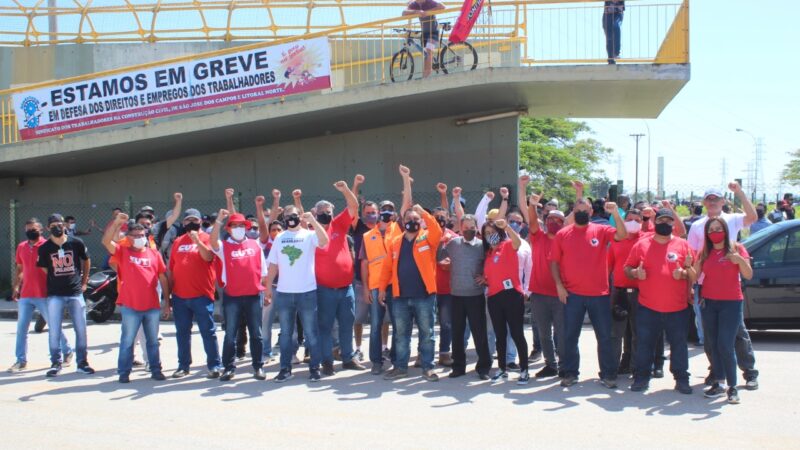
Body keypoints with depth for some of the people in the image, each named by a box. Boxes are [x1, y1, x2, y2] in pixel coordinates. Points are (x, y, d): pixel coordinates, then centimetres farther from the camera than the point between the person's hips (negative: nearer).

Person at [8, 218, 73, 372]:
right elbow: (20, 269, 18)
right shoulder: (21, 247, 10)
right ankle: (21, 361, 12)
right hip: (25, 295, 5)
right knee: (21, 329, 5)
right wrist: (16, 287, 10)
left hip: (44, 295, -5)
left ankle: (67, 352, 20)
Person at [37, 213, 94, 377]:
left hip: (76, 292, 1)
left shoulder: (76, 243, -1)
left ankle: (82, 362, 16)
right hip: (55, 295, 0)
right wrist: (54, 283, 4)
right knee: (54, 331, 1)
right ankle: (56, 362, 15)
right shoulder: (44, 248, -1)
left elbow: (86, 261, 14)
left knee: (81, 329, 5)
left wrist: (84, 281, 15)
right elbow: (44, 270, 7)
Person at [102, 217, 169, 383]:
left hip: (152, 306, 2)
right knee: (127, 341, 5)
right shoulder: (123, 251, 3)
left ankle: (156, 370, 22)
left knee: (153, 341, 12)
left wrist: (167, 302, 7)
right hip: (130, 306, -2)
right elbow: (106, 241, -14)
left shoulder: (154, 253, 7)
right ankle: (124, 372, 14)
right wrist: (116, 223, -23)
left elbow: (163, 278, 9)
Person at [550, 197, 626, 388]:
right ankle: (570, 373, 18)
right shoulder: (562, 234, 3)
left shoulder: (601, 231, 2)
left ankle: (608, 374, 16)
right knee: (570, 336, 7)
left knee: (604, 336, 6)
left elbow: (622, 235, -14)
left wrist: (615, 213, -25)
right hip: (572, 294, 0)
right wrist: (559, 285, -5)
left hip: (599, 294, 0)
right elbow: (554, 261, 3)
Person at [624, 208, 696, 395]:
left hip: (678, 308, 0)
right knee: (644, 344, 6)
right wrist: (636, 273, -12)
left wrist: (685, 272, -14)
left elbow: (695, 275, 6)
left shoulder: (683, 245, 5)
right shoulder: (641, 244, 5)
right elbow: (627, 269, 9)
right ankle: (641, 378, 17)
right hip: (647, 308, 0)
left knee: (679, 345, 7)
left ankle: (682, 379, 19)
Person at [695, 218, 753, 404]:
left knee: (726, 345, -11)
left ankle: (732, 387, -3)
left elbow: (748, 275, -8)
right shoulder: (704, 253, 8)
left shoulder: (737, 248, -1)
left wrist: (740, 260, -25)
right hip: (709, 303, 4)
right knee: (714, 345, 7)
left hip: (731, 304, -4)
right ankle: (718, 383, 16)